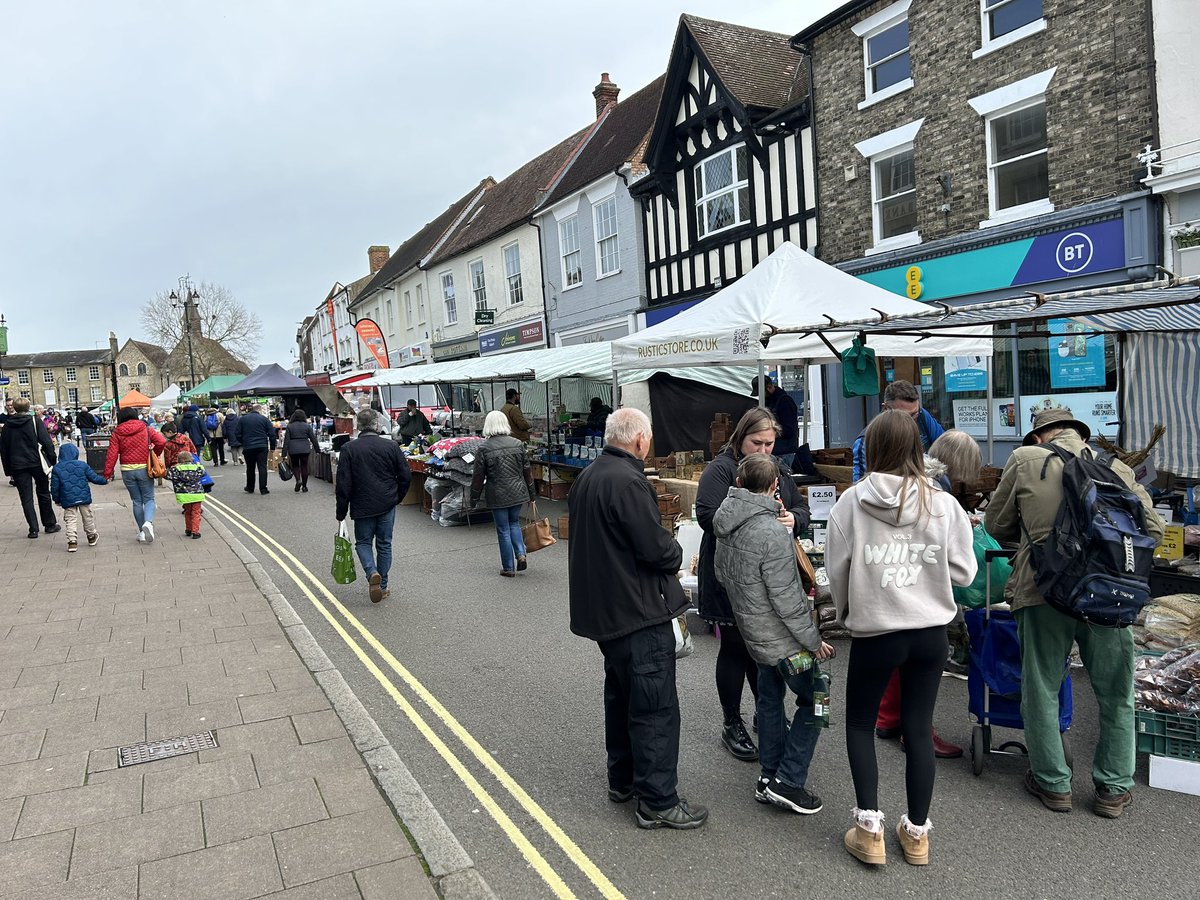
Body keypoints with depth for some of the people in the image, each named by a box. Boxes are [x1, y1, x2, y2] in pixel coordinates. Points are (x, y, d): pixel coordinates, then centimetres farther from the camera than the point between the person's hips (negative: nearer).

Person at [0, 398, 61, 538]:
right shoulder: (35, 421, -4)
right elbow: (47, 442, -11)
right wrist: (54, 461, -5)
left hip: (17, 466, 2)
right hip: (37, 462, -2)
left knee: (26, 498, 4)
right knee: (43, 494, 11)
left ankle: (33, 529, 1)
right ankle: (50, 525, 16)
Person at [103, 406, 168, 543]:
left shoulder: (117, 433, 2)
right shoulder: (145, 429, 1)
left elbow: (112, 454, -3)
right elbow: (162, 442, -10)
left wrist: (107, 473, -2)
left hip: (127, 470, 1)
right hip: (144, 469, -1)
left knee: (136, 501, 11)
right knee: (148, 499, 6)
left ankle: (142, 532, 14)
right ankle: (148, 522, -23)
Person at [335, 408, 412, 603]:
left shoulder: (349, 449, -7)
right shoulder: (391, 446, -4)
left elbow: (343, 484, -7)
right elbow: (406, 476, 0)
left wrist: (341, 512, 1)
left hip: (362, 507, -1)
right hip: (387, 506, 1)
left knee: (363, 543, 14)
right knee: (384, 544, 13)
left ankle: (372, 572, -12)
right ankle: (382, 586, 18)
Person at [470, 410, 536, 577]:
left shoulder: (484, 448, -9)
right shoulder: (517, 444, 0)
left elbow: (478, 476, -6)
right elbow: (527, 470, 6)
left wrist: (474, 499, 5)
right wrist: (532, 494, 15)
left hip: (498, 495, -3)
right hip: (518, 493, 3)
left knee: (503, 530, 7)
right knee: (514, 523, 22)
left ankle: (508, 568, 13)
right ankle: (521, 554, 4)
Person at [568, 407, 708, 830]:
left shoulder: (587, 477, 9)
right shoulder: (628, 482, -22)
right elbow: (656, 548, -23)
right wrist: (675, 552, -1)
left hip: (601, 608, 10)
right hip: (638, 612, -10)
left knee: (621, 695, 22)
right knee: (655, 707, 0)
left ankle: (622, 779, 34)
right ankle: (658, 802, 9)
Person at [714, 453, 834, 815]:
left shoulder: (725, 522, -2)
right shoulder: (773, 534, -28)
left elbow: (722, 574, 12)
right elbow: (786, 600, -24)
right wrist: (814, 641, -12)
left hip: (753, 631, 8)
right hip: (782, 637, -8)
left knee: (770, 698, 20)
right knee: (814, 700, 7)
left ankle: (769, 776, 30)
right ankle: (787, 781, 7)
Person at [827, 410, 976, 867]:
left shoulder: (851, 502, -12)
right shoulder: (942, 503, -7)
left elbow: (836, 569, -6)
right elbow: (963, 571, -3)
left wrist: (847, 611, 12)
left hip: (873, 633, -2)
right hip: (931, 632, 2)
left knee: (860, 723, 17)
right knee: (919, 727, 16)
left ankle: (869, 827, 15)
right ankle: (916, 832, 27)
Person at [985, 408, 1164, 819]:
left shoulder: (1024, 460, 2)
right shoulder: (1117, 468, 8)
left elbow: (996, 525, 9)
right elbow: (1153, 528, 9)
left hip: (1044, 592, -2)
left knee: (1041, 691, 13)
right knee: (1116, 694, 17)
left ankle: (1053, 783, 24)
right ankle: (1114, 789, 27)